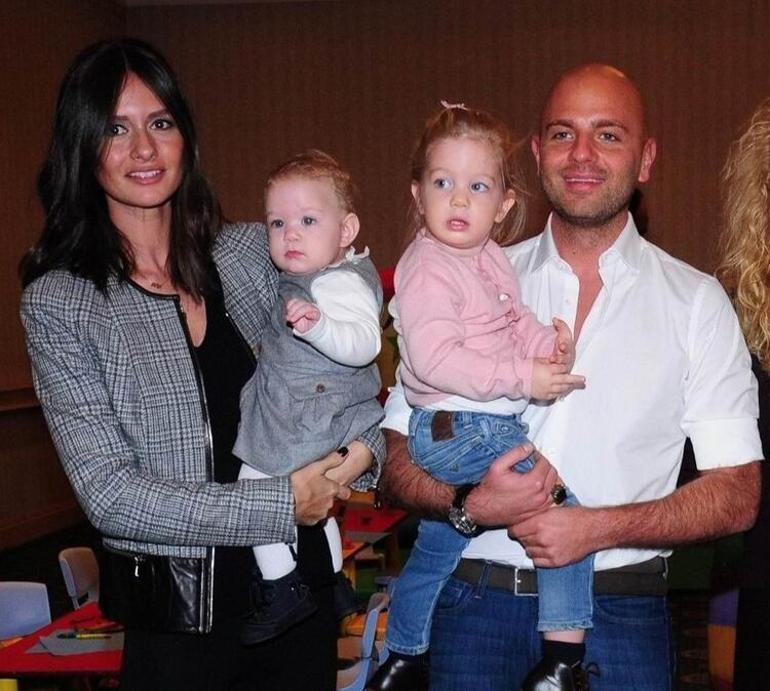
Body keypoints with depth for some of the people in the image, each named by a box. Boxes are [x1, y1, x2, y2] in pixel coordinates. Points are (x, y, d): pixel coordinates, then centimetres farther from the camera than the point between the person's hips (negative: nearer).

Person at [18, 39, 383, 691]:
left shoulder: (253, 251, 1)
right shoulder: (58, 302, -9)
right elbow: (110, 495, -15)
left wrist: (361, 446, -12)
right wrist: (280, 505, -18)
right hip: (179, 618, -3)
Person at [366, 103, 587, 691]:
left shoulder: (491, 259, 11)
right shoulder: (428, 268, -17)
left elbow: (517, 323, 14)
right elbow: (434, 360, -25)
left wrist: (550, 345, -7)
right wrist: (523, 377, -26)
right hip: (458, 429, -10)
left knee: (436, 548, 22)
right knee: (564, 506, -13)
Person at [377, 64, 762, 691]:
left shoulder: (696, 302, 1)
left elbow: (737, 495, -3)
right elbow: (396, 461, 4)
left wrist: (598, 527, -16)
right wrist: (470, 504, -17)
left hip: (620, 609, -1)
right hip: (475, 601, 1)